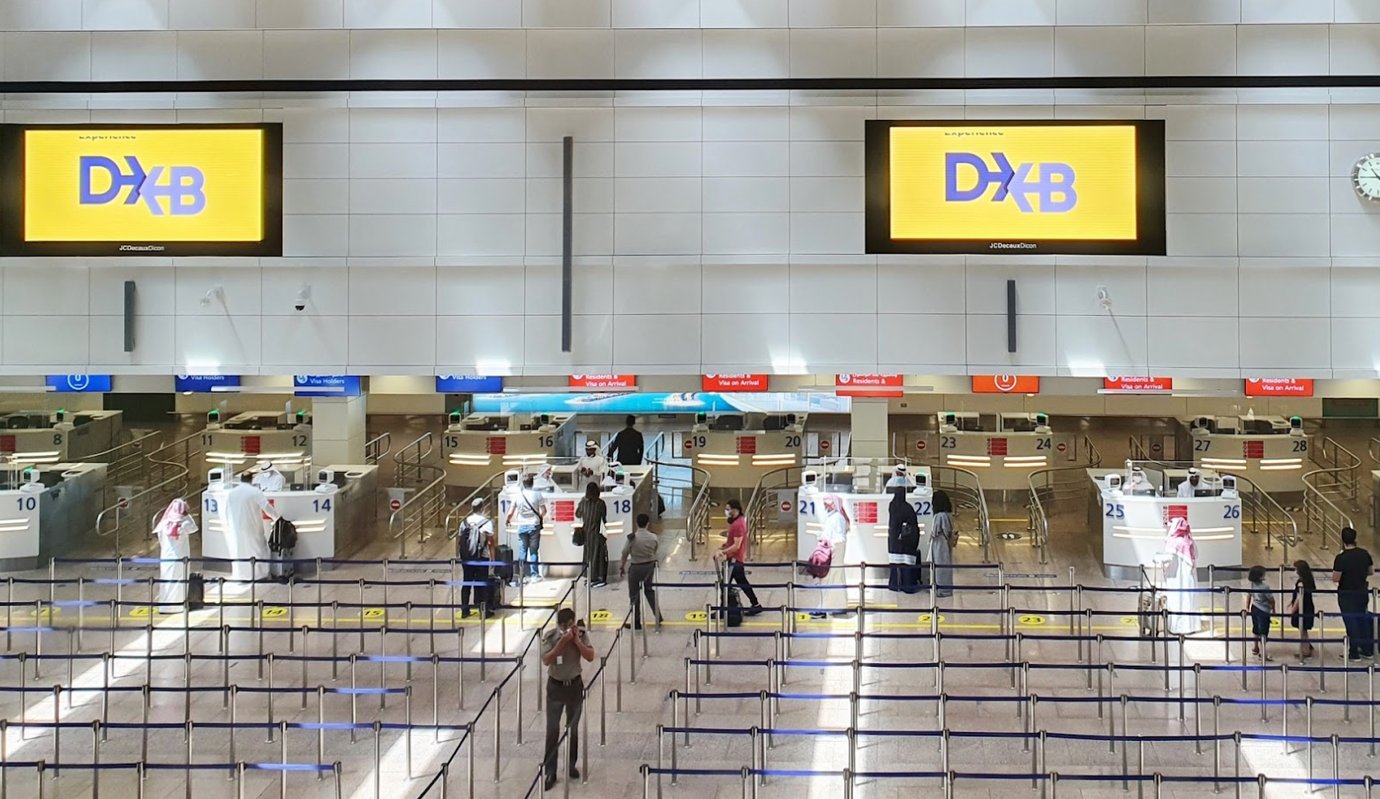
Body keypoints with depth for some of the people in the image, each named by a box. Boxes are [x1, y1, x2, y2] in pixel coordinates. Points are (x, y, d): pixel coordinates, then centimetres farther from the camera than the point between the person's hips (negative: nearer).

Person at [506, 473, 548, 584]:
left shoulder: (518, 495, -3)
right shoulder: (537, 495, -6)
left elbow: (510, 513, -2)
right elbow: (543, 511, -4)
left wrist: (508, 521, 19)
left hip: (522, 526, 1)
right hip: (534, 526, -1)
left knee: (522, 551, 8)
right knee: (533, 551, 5)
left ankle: (522, 576, 8)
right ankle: (534, 575, 6)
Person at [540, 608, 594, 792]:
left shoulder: (581, 634, -8)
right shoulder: (550, 637, -14)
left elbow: (590, 656, -13)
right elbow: (546, 660, -23)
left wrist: (577, 640, -23)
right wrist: (562, 642, -30)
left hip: (575, 685, 2)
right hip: (555, 686, -2)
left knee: (573, 728, 14)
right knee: (552, 730, -3)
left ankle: (571, 765, 31)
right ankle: (550, 772, 2)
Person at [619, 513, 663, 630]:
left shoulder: (632, 538, -19)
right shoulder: (653, 537, -8)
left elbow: (625, 554, -11)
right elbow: (655, 551, 3)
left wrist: (621, 568, 2)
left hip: (636, 568, -4)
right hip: (650, 566, 4)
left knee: (634, 594, 8)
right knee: (649, 590, 24)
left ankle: (636, 622, 14)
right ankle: (658, 617, 26)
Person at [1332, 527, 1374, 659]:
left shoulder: (1341, 558, -22)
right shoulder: (1364, 554, -5)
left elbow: (1335, 579, -18)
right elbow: (1371, 571, 8)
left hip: (1347, 595, -5)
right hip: (1363, 592, 5)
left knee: (1351, 623, 5)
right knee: (1363, 620, 19)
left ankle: (1354, 653, 13)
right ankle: (1367, 649, 27)